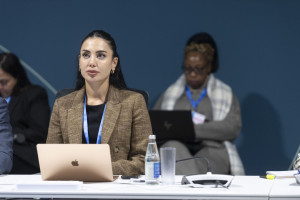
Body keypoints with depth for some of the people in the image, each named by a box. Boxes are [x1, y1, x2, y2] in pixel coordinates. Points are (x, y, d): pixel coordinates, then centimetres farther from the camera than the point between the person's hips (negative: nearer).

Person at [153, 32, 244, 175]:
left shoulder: (226, 94, 19)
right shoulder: (170, 94, 27)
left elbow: (233, 127, 1)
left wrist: (194, 129, -12)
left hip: (211, 149, -2)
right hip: (177, 149, 2)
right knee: (173, 148, -39)